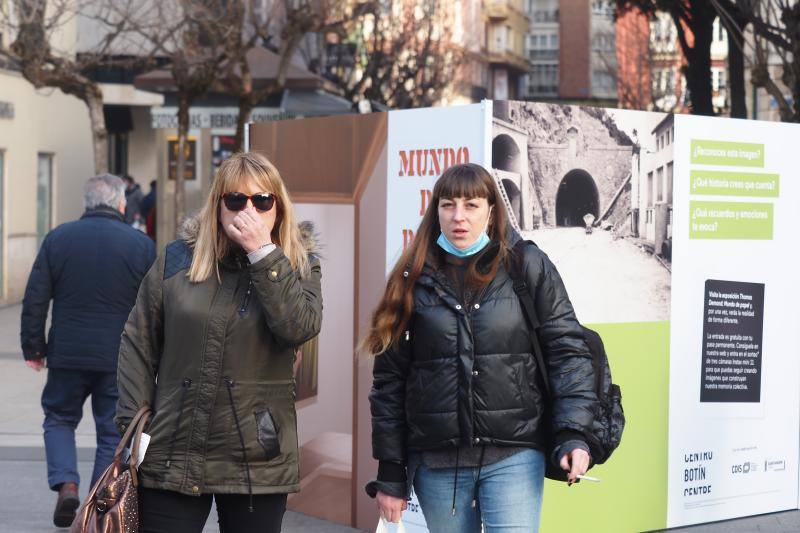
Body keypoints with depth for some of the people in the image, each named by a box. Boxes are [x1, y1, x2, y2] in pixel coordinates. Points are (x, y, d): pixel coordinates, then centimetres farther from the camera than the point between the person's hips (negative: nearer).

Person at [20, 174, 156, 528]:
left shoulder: (57, 239, 0)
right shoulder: (142, 245, -3)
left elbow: (35, 299, 1)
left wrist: (33, 346, 9)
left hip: (67, 353, 1)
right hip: (120, 358, -1)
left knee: (59, 419, 19)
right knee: (113, 431, 9)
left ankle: (65, 482, -2)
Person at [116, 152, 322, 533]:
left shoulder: (298, 266, 5)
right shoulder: (177, 259, 4)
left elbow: (300, 328, -16)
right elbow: (138, 344, 7)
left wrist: (263, 252, -17)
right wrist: (134, 425, 0)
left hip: (258, 462, 0)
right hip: (172, 456, 0)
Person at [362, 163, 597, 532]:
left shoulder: (528, 267, 1)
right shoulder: (414, 278, 5)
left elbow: (566, 350, -1)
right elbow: (389, 378, 7)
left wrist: (573, 434, -13)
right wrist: (390, 474, 5)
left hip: (513, 455, -2)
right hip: (436, 462, 2)